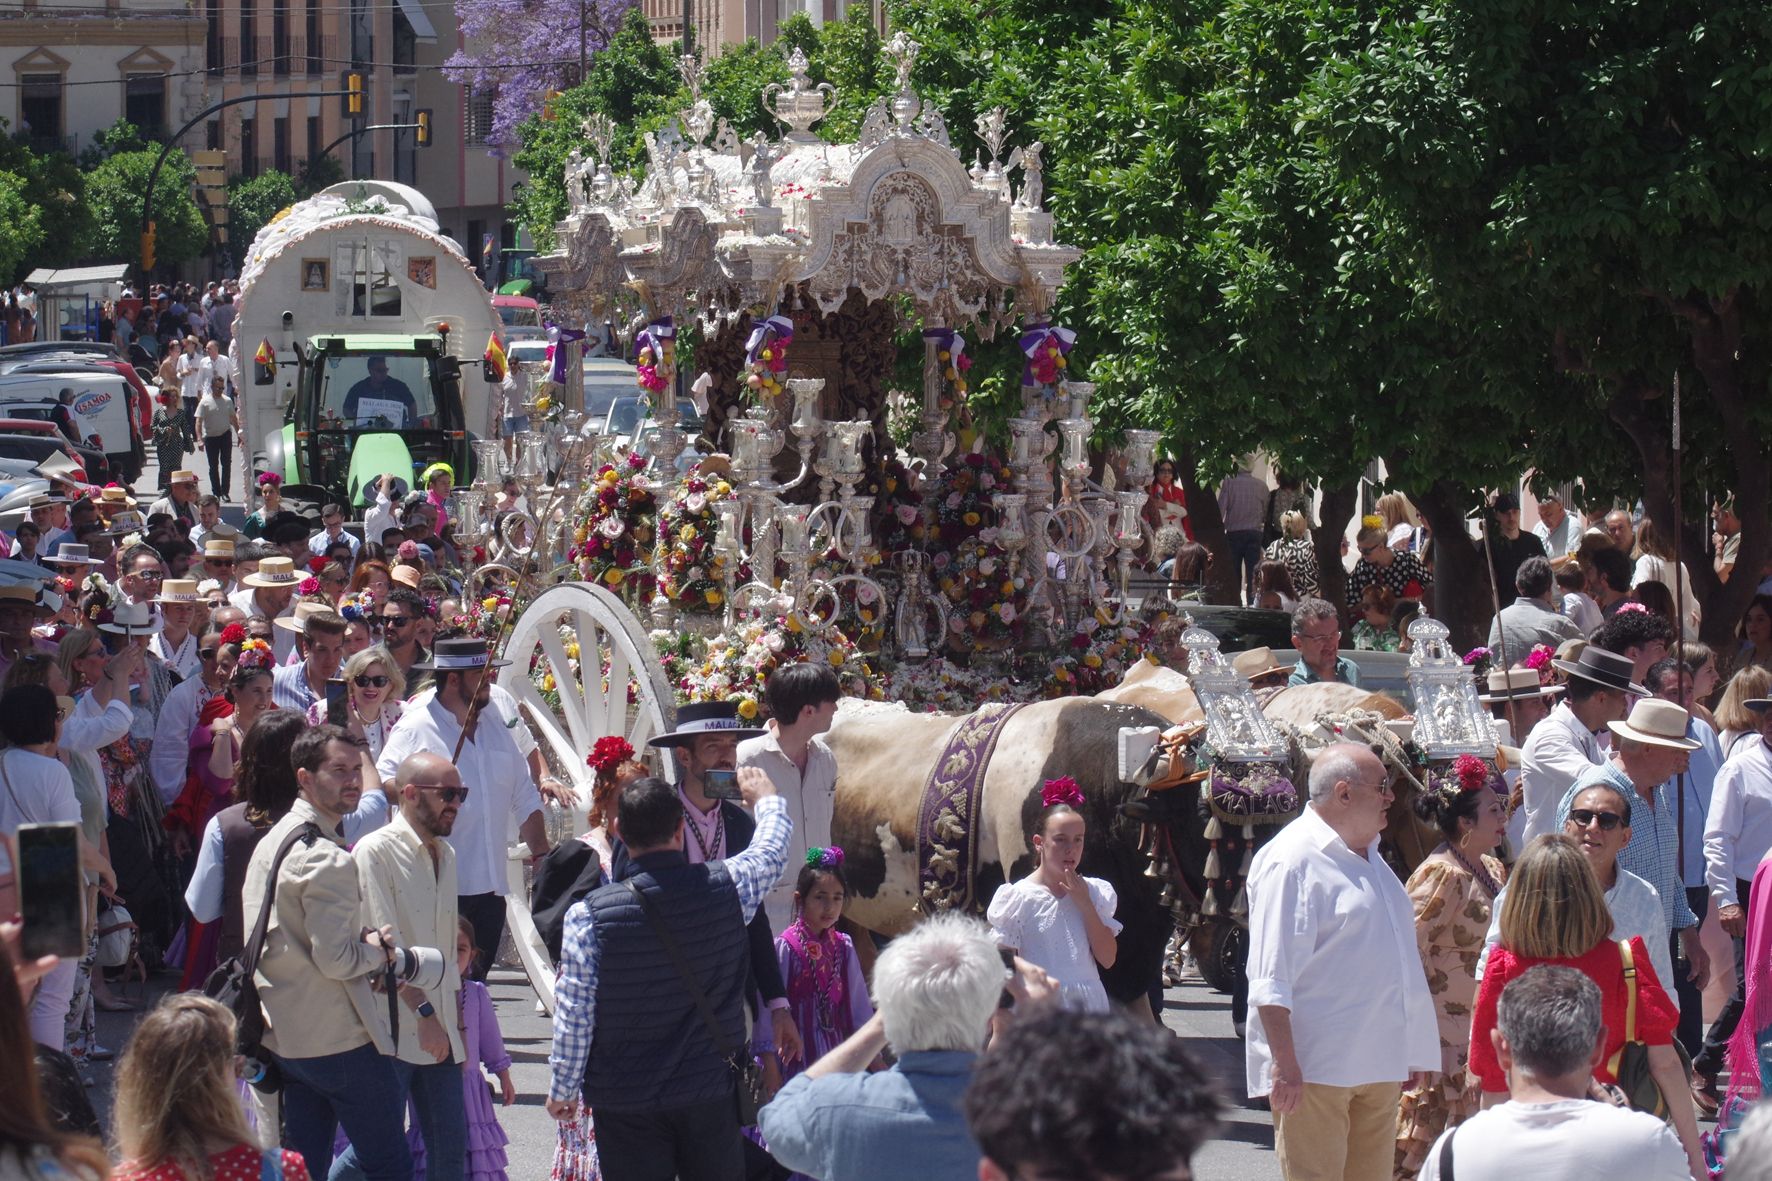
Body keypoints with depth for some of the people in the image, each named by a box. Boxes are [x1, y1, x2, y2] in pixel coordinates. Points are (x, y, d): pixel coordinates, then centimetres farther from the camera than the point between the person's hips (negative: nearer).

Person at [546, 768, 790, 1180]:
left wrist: (561, 1088, 5)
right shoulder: (728, 886, -9)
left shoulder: (589, 915, -15)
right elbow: (771, 849, 15)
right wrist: (766, 799, 37)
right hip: (710, 1093, 2)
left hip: (625, 1102, -2)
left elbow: (573, 1017, -10)